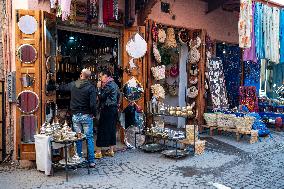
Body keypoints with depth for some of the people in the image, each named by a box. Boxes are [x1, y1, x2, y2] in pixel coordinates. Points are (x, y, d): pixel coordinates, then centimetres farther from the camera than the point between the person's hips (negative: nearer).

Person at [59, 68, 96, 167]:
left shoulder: (73, 84, 2)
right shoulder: (91, 87, -11)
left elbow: (62, 88, 23)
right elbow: (93, 104, -18)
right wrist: (93, 113, -1)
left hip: (75, 116, 3)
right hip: (87, 116, -3)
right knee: (89, 138, 4)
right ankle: (91, 161, 8)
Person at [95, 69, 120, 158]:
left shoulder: (108, 85, -13)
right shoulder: (114, 84, 16)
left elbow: (101, 97, -16)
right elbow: (117, 97, 18)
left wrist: (99, 87, -7)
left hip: (107, 110, -9)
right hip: (114, 109, 9)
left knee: (102, 129, -4)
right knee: (112, 129, 11)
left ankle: (98, 152, 0)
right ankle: (111, 150, 17)